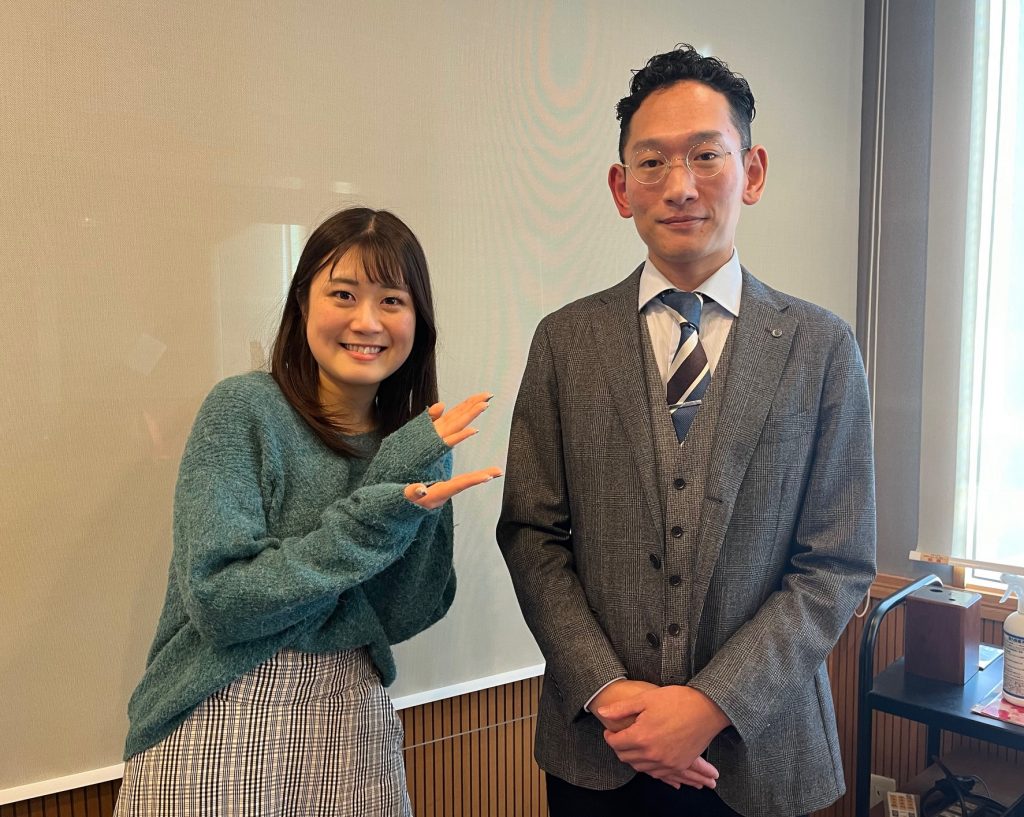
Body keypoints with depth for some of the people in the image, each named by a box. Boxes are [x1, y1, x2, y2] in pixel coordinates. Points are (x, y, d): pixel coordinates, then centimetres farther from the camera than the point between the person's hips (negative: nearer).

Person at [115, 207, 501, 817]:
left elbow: (405, 617, -5)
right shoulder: (246, 408, -13)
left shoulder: (420, 441, 0)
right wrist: (372, 517, -24)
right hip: (221, 729, -4)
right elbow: (218, 601, -19)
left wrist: (410, 484, -17)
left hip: (355, 723, 5)